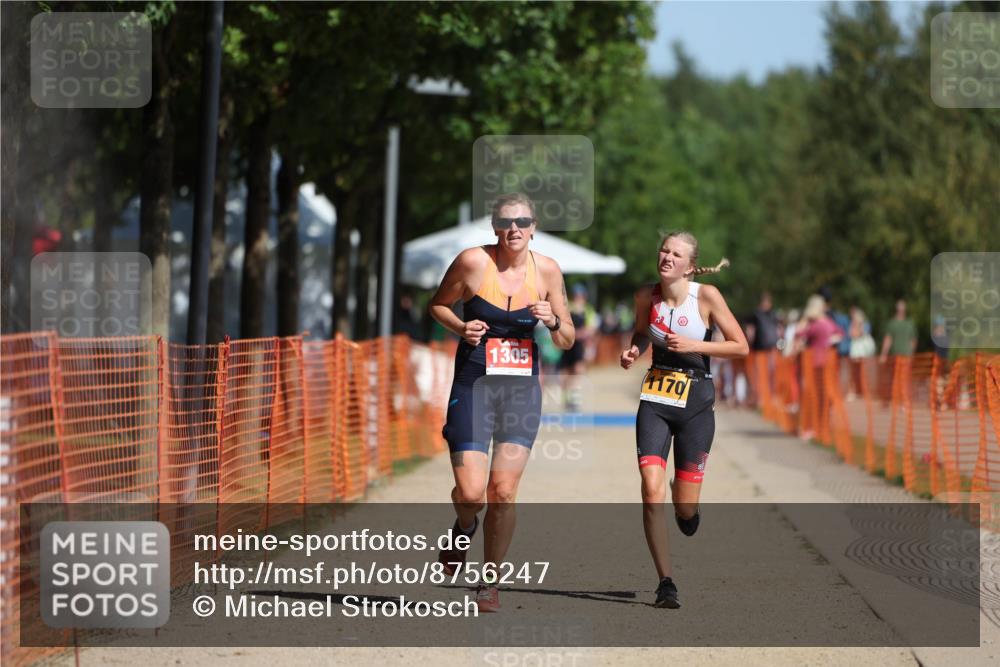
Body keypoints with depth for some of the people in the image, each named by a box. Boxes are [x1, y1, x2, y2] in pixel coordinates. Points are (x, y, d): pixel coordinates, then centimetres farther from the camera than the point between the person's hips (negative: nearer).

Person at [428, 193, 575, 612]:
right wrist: (461, 328, -12)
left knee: (504, 490, -5)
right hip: (473, 386, -2)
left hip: (522, 388, 2)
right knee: (470, 493, -8)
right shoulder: (473, 262, -8)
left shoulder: (546, 270, 1)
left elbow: (567, 341, 8)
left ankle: (490, 582, 9)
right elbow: (437, 305, 7)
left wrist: (553, 321, -13)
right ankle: (465, 528, 29)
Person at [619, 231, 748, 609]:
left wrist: (693, 345, -16)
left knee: (685, 506, 1)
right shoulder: (646, 296, 0)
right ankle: (665, 583, -9)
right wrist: (633, 352, 0)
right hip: (655, 399, 2)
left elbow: (741, 347, -6)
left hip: (696, 401, -2)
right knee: (651, 491, -16)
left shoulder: (706, 296, -10)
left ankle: (687, 509, 41)